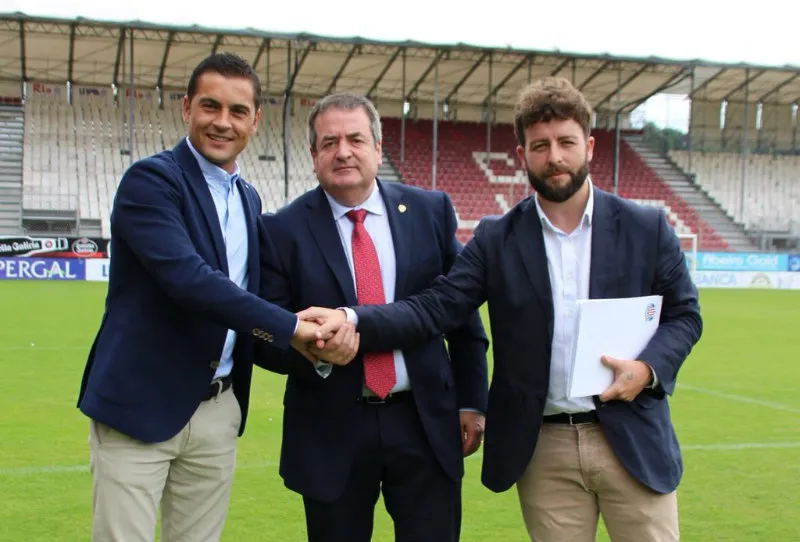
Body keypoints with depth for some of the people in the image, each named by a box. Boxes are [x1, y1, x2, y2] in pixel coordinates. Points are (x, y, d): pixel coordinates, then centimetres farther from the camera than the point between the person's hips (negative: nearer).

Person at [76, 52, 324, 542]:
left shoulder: (249, 199, 13)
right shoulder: (150, 179, -11)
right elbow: (186, 277, -24)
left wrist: (312, 331, 5)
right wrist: (290, 327, -21)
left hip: (219, 410, 7)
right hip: (140, 406, -6)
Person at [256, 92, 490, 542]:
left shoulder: (430, 211, 2)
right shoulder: (283, 230, -4)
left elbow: (463, 311, 8)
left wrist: (472, 401, 7)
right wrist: (315, 350, -24)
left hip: (425, 422, 1)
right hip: (332, 431, -1)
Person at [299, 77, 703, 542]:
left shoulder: (647, 228, 1)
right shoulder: (496, 239, 1)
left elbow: (684, 313, 5)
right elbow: (435, 308, -6)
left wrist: (649, 368, -15)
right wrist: (352, 319, -22)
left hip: (632, 439, 0)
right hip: (544, 450, 1)